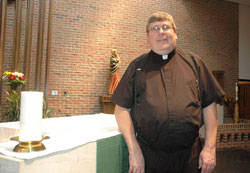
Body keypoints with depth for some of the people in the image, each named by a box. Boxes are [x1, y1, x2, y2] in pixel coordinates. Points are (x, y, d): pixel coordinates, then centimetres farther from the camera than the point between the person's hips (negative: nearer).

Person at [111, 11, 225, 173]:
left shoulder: (194, 62, 6)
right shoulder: (137, 66, 3)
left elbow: (209, 106, 5)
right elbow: (122, 109, -1)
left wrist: (210, 147, -1)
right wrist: (134, 151, -7)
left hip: (190, 154, 1)